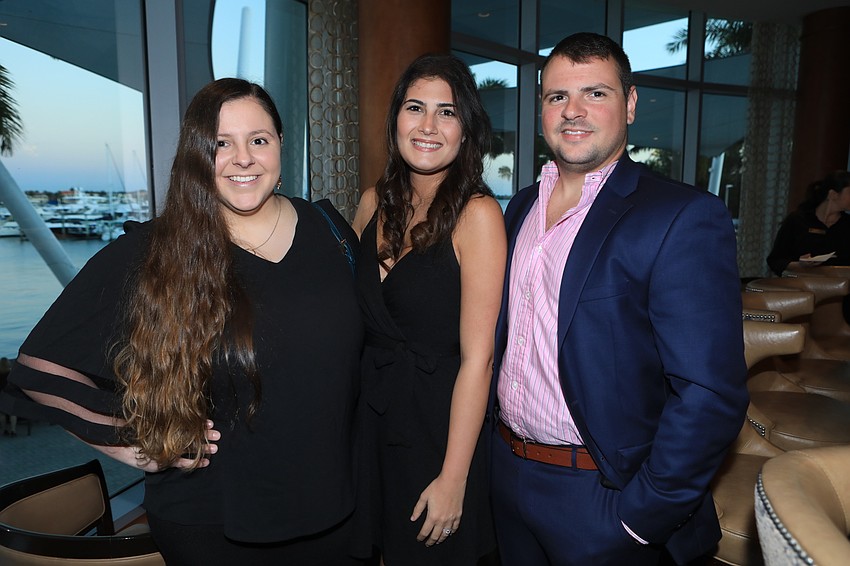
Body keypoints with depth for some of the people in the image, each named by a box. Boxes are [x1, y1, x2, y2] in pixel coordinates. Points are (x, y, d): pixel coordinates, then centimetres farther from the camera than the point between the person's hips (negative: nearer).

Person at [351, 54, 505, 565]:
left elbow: (477, 358, -19)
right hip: (370, 414, 5)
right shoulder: (376, 202, 0)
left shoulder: (478, 213, -18)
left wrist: (453, 479, -16)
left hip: (440, 423, -5)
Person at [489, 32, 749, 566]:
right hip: (507, 477, 6)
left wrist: (639, 519, -17)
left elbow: (710, 395, -19)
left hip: (601, 498, -6)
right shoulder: (521, 207, 5)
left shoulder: (685, 217, -16)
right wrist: (496, 443, 8)